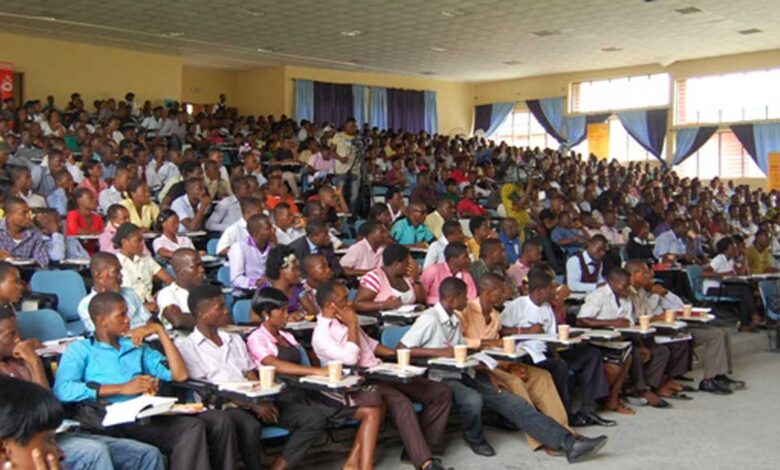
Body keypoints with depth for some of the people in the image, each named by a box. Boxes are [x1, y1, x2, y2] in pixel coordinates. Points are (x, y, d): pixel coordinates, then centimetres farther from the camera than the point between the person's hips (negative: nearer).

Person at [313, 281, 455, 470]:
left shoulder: (343, 322, 16)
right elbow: (350, 359, -23)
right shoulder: (321, 335, -10)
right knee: (401, 403, -37)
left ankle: (423, 446, -7)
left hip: (382, 373, 9)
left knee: (442, 393, -5)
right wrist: (352, 325, -11)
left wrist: (397, 353, 14)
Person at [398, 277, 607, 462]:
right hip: (441, 380, -8)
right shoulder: (430, 319, -13)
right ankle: (475, 439, -4)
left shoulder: (454, 320, 14)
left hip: (463, 376, 8)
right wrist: (439, 352, -22)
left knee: (513, 402, -9)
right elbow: (401, 349, -18)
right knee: (473, 400, -38)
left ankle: (568, 443, -16)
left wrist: (489, 374, 2)